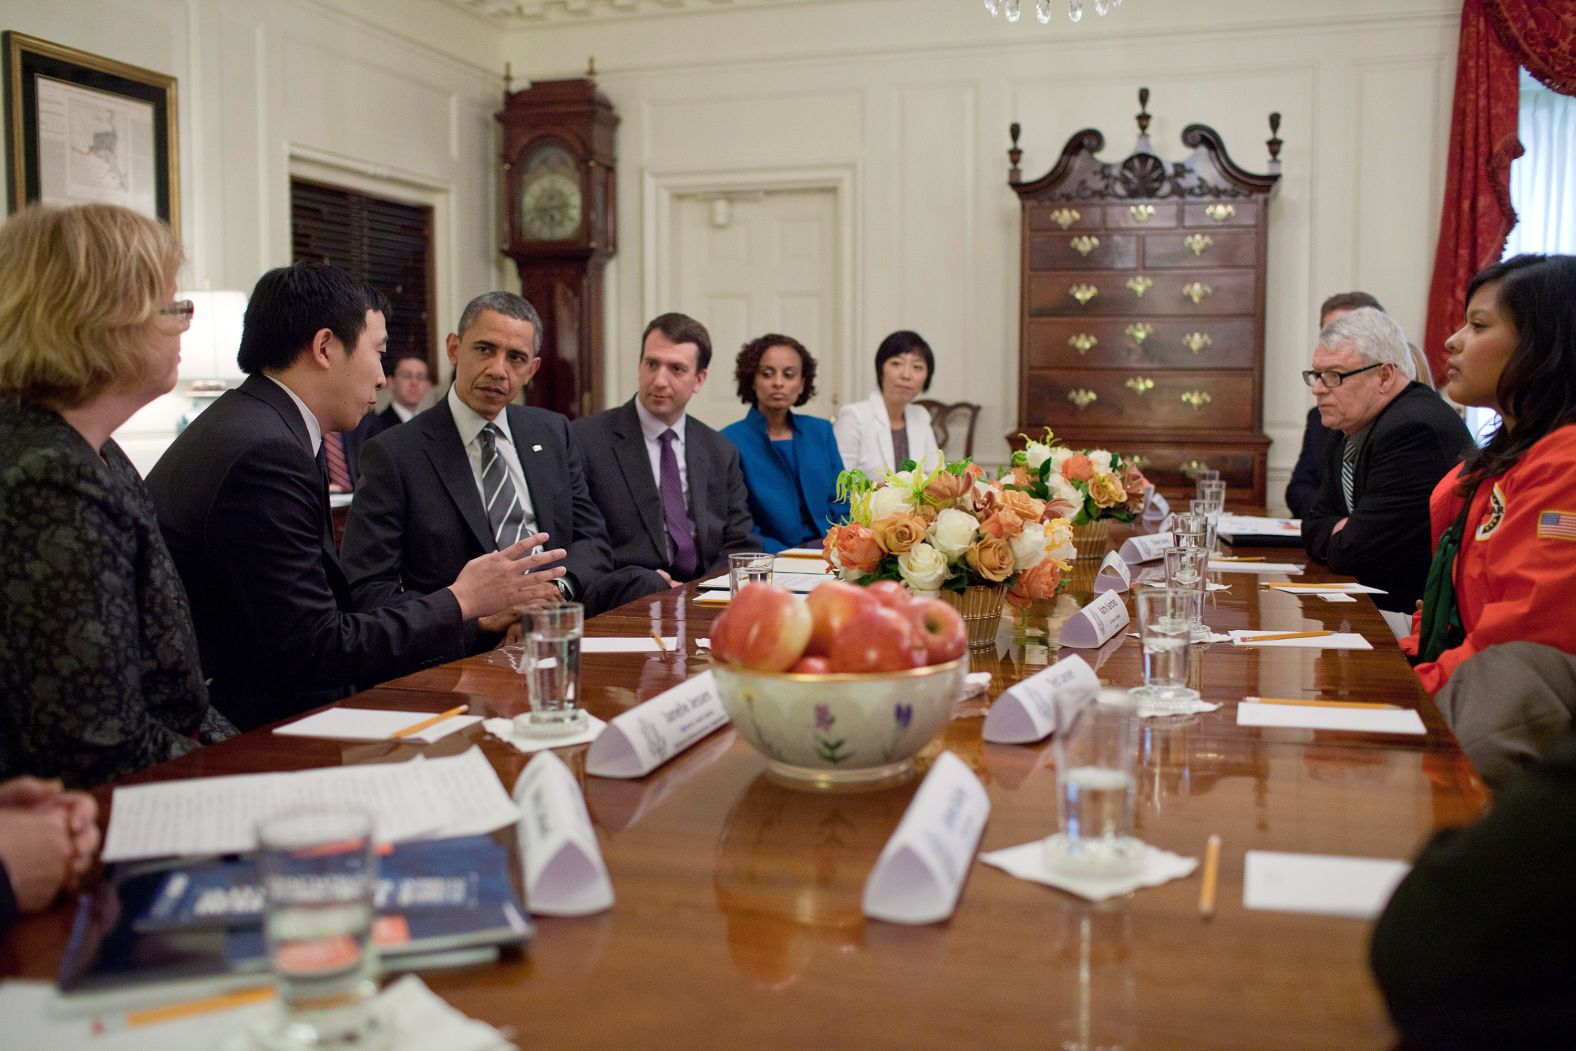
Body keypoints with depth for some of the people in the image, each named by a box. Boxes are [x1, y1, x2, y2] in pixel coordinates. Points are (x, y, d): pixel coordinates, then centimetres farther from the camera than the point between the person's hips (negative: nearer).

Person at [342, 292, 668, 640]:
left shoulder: (553, 433, 15)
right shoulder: (393, 454, -2)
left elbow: (592, 539, 12)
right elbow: (367, 593, -7)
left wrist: (558, 585, -12)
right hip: (470, 644, -6)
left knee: (643, 583, -24)